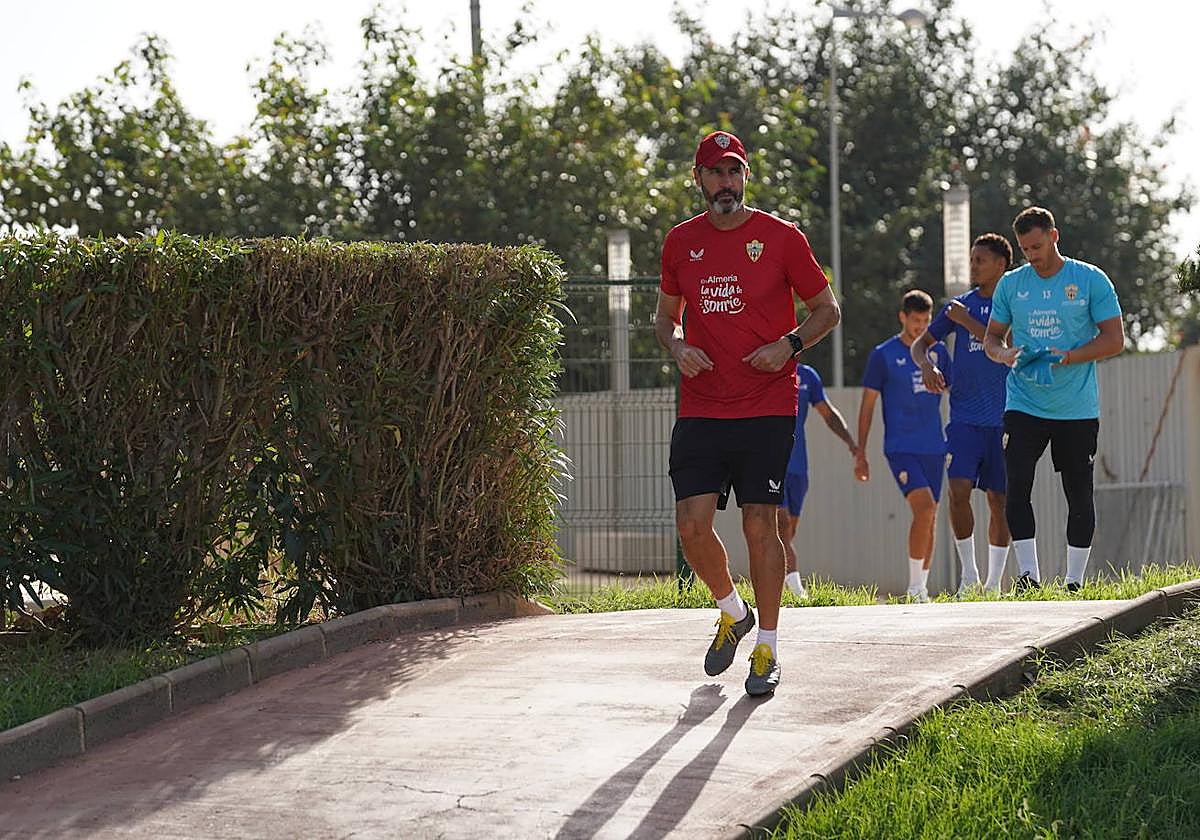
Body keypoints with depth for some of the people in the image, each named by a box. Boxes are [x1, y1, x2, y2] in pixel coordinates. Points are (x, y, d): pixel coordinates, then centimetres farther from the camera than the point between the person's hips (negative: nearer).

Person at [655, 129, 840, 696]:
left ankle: (768, 648, 8)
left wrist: (790, 344, -11)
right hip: (700, 409, 3)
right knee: (692, 524, -6)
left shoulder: (780, 237, -1)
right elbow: (665, 315, 21)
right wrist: (677, 347, -1)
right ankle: (733, 613, 22)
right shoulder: (681, 242, 8)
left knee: (760, 525, -4)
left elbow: (827, 309, 6)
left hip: (767, 409, -3)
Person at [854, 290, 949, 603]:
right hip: (900, 448, -5)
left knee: (929, 518, 6)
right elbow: (867, 405, 2)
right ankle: (915, 586, -13)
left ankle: (922, 588, 16)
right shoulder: (883, 355, -2)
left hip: (934, 448, 5)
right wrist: (860, 453, -1)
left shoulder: (938, 352, 10)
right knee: (924, 508, -20)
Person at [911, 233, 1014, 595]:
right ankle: (968, 573, -1)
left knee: (999, 499, 3)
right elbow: (921, 343, 16)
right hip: (964, 417, 2)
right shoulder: (960, 305, 11)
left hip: (1003, 419, -2)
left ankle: (994, 580, 12)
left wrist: (968, 323, -12)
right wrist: (926, 364, -6)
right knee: (958, 489, -13)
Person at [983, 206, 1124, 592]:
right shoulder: (1010, 284, 8)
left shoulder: (1091, 280, -2)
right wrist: (1003, 353, -9)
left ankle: (1074, 581, 12)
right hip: (1023, 405, 2)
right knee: (1017, 487, -12)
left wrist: (1067, 358, -17)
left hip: (1077, 410, -2)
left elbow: (1114, 339, -3)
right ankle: (1028, 574, -10)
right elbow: (991, 338, 16)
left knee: (1079, 494, 3)